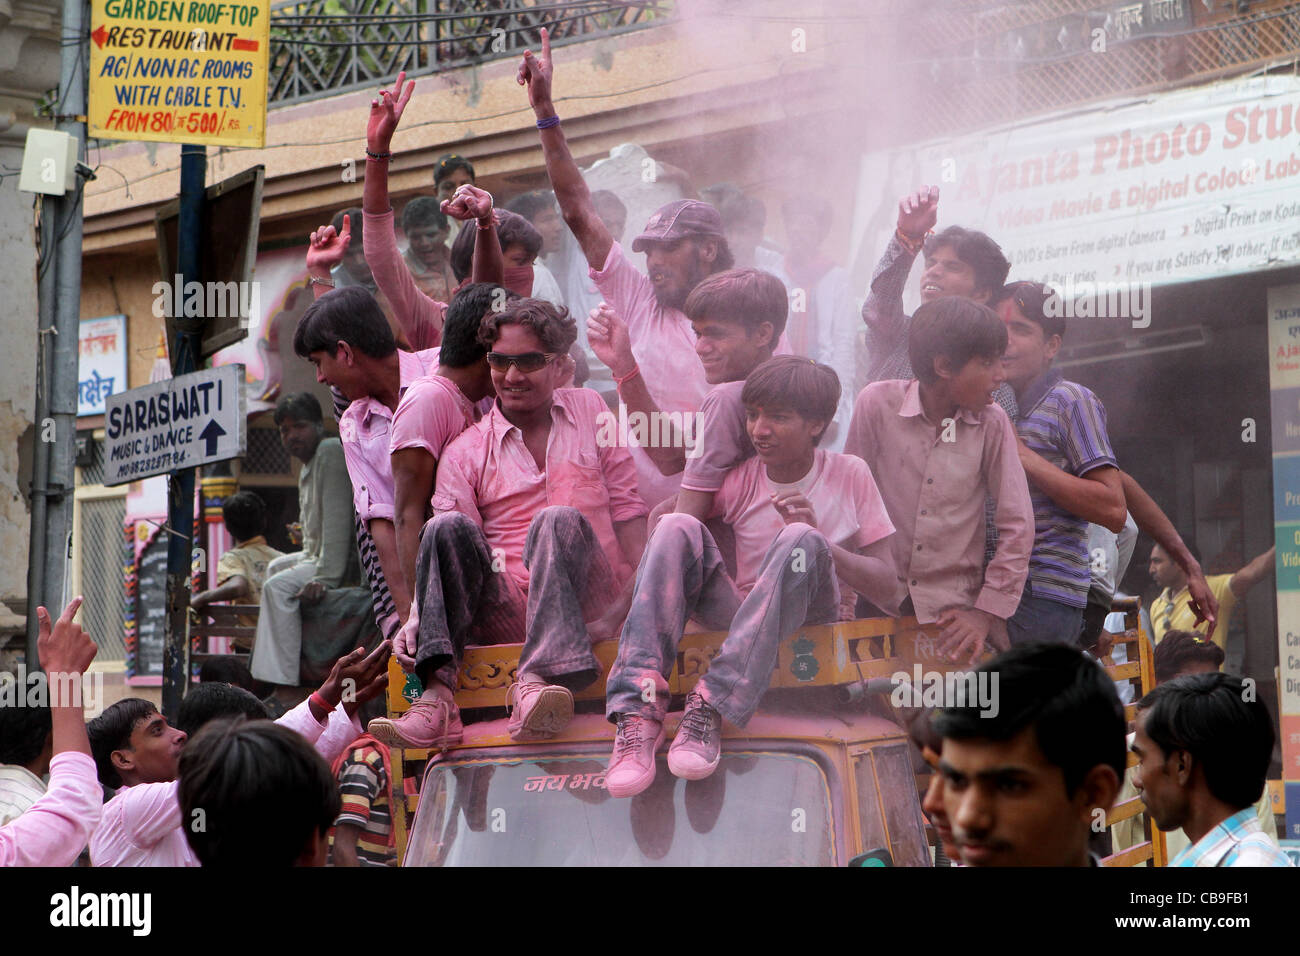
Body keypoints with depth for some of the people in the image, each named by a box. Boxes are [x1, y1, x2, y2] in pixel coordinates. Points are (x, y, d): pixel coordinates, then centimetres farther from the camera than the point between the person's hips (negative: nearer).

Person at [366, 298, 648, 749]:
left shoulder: (588, 410, 16)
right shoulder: (465, 452, 11)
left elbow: (626, 505, 12)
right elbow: (450, 547, -1)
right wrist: (416, 618, -19)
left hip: (586, 597, -1)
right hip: (506, 606, 1)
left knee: (558, 520, -31)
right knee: (449, 527, -26)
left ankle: (537, 679, -49)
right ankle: (437, 697, -41)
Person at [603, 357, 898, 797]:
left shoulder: (850, 476, 4)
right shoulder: (738, 481, 7)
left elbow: (886, 587, 0)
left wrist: (818, 544, -15)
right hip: (740, 617, 2)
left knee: (799, 539, -32)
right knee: (678, 527, -22)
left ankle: (711, 706, -42)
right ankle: (638, 712, -39)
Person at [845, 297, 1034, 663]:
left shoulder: (992, 423, -3)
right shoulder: (877, 403, -5)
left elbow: (1017, 526, 0)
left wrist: (987, 613, -4)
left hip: (956, 609, 1)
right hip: (882, 602, 0)